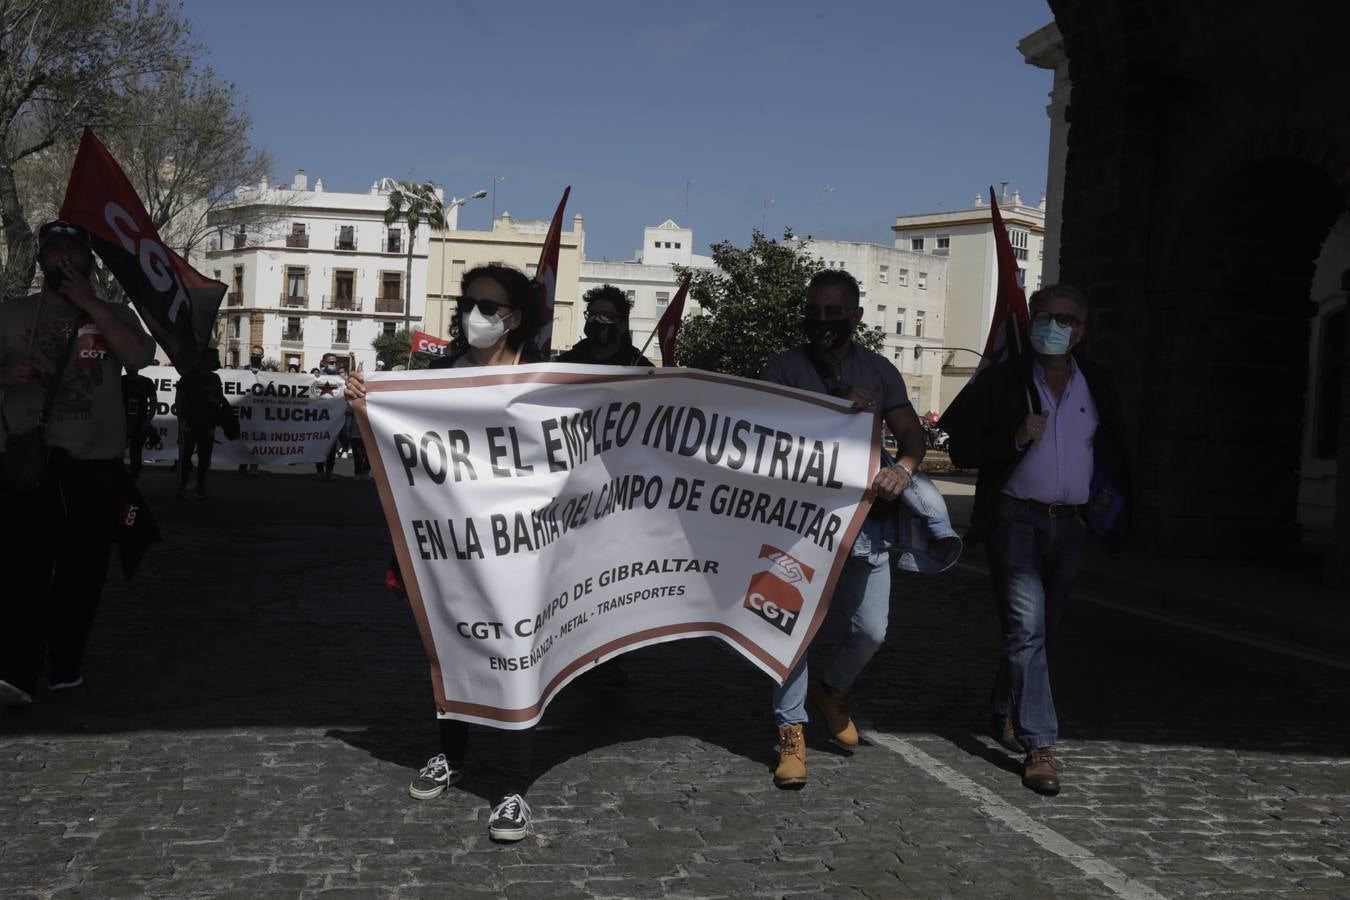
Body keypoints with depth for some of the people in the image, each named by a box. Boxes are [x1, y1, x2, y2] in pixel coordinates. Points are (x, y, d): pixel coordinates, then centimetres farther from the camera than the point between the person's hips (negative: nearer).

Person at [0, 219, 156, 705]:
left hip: (97, 464, 1)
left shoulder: (114, 315, 13)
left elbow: (139, 355, -7)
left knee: (83, 569, 4)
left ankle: (66, 664, 15)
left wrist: (89, 302, -6)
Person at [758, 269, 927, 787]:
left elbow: (912, 433, 7)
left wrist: (903, 467, -16)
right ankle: (791, 730, 11)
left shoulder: (878, 371, 12)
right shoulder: (785, 368, 4)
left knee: (870, 630, 5)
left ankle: (831, 691, 35)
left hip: (865, 516, 3)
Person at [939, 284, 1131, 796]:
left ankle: (1004, 716, 33)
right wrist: (1016, 438, -16)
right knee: (1026, 630, -12)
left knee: (1040, 631, 13)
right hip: (1017, 519, -4)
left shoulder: (1097, 389, 10)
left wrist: (1117, 510, 8)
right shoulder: (1002, 381, -1)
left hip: (1069, 525, 4)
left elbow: (1113, 456, 20)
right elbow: (961, 450, -2)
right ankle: (1039, 747, -11)